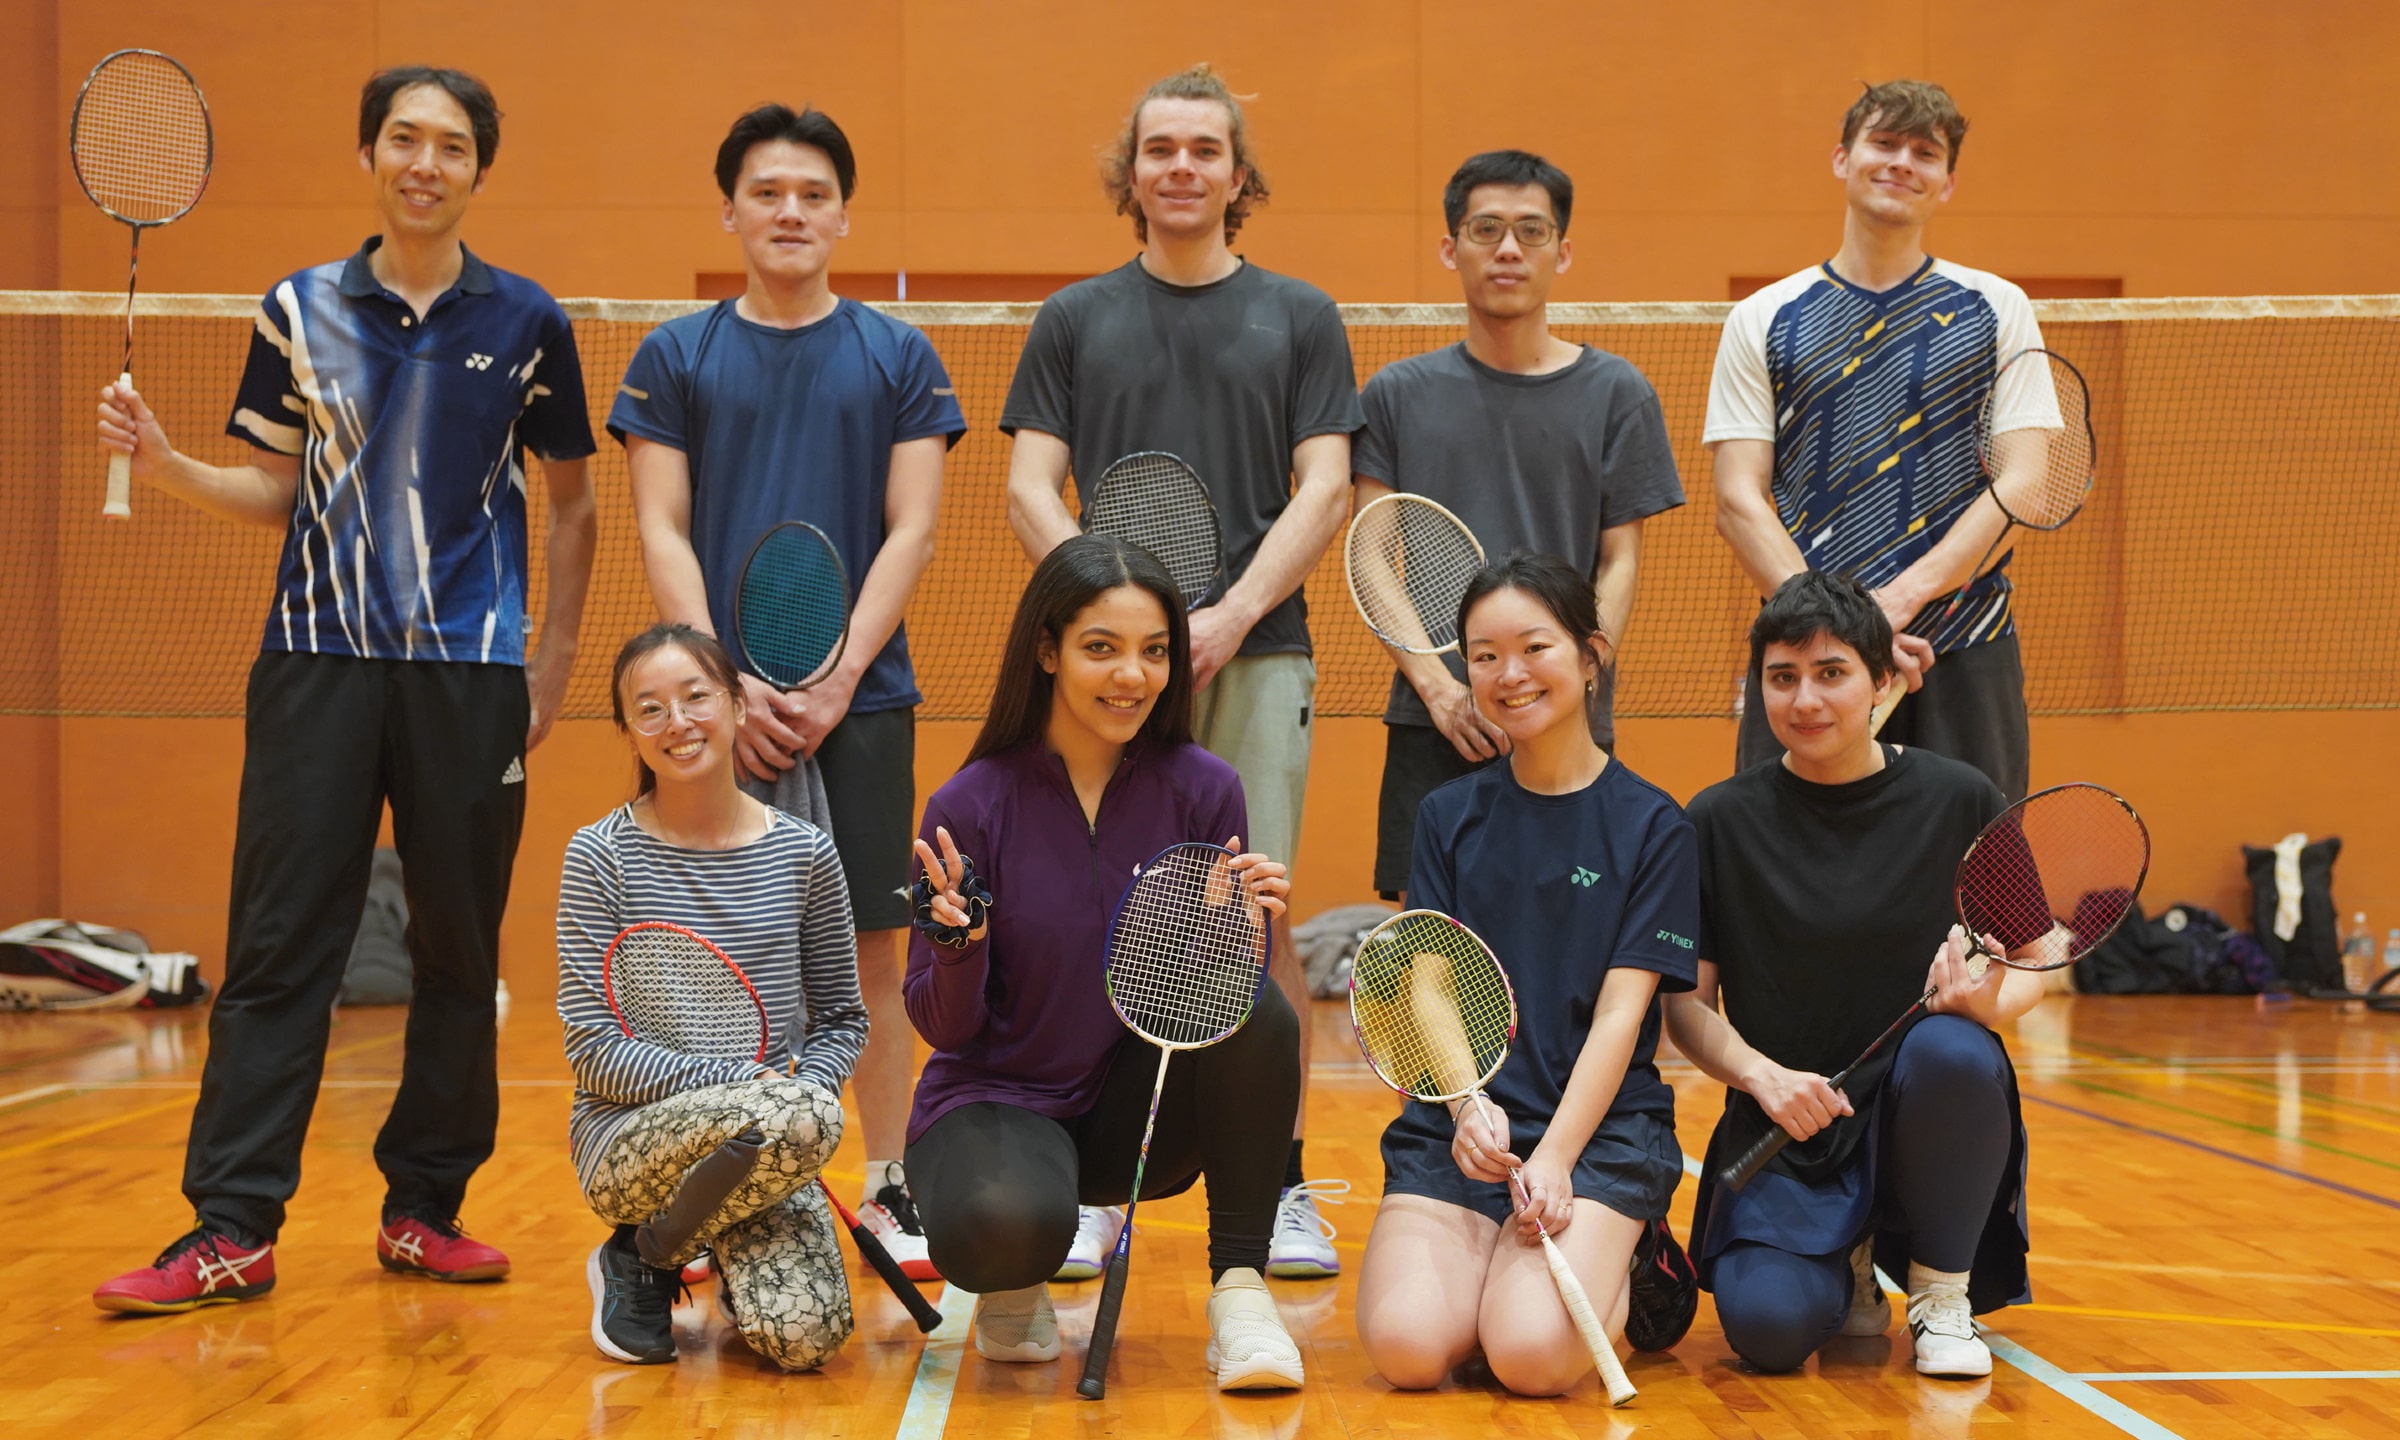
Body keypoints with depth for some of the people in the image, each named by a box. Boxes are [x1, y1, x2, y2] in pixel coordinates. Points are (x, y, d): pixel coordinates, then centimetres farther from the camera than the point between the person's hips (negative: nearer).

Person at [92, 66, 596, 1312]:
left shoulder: (525, 323, 6)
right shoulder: (300, 310, 8)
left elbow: (570, 502, 13)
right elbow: (274, 494, 12)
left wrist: (554, 659, 7)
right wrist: (166, 464, -5)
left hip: (471, 670, 0)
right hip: (318, 660, 0)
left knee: (459, 953, 4)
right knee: (277, 948, -4)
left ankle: (423, 1209, 16)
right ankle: (232, 1230, -1)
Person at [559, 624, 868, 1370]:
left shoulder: (805, 853, 3)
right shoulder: (600, 855, -5)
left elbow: (842, 1018, 11)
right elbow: (594, 1051, -8)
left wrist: (810, 1085, -11)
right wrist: (736, 1084, -19)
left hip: (769, 1146, 3)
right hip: (628, 1135, -2)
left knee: (802, 1336, -25)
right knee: (799, 1115, -35)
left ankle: (745, 1255, 14)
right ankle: (639, 1263, -5)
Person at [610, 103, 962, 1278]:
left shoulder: (899, 357, 7)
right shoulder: (675, 358, 7)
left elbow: (911, 532, 1)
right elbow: (662, 535, 2)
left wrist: (837, 678, -10)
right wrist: (725, 681, -10)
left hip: (861, 698, 0)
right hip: (717, 697, 0)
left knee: (873, 947, 3)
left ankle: (888, 1188, 12)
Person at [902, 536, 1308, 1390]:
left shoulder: (1201, 790, -7)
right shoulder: (972, 807, -12)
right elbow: (943, 1030, -9)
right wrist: (958, 944, -30)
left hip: (1142, 1116, 3)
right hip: (999, 1099, -2)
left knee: (1259, 1010, -27)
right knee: (1006, 1223, -36)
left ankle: (1238, 1290, -14)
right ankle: (1013, 1286, 4)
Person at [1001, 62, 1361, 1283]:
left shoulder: (1300, 318, 10)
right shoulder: (1074, 320, 12)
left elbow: (1323, 490, 2)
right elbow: (1031, 492, 6)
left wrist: (1232, 613, -12)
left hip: (1258, 654, -1)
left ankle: (1281, 1187, 6)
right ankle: (1094, 1191, 9)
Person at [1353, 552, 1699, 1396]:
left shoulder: (1651, 825, 2)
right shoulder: (1449, 817, 10)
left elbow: (1620, 1012, -4)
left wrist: (1555, 1155, -17)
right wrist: (1467, 1106, -16)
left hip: (1600, 1127, -2)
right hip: (1458, 1126, 2)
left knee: (1532, 1353, -26)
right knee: (1406, 1344, -23)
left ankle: (1621, 1272, 8)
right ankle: (1499, 1262, 10)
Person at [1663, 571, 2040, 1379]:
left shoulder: (1959, 801, -2)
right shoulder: (1720, 822, -1)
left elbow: (2030, 965, 5)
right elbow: (1686, 1001, 2)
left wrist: (1991, 1000, -19)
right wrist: (1759, 1073, -17)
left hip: (1922, 1113, 0)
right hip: (1785, 1127, 0)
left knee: (1952, 1048, -35)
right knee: (1769, 1325, -26)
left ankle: (1942, 1294, -6)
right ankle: (1847, 1268, 15)